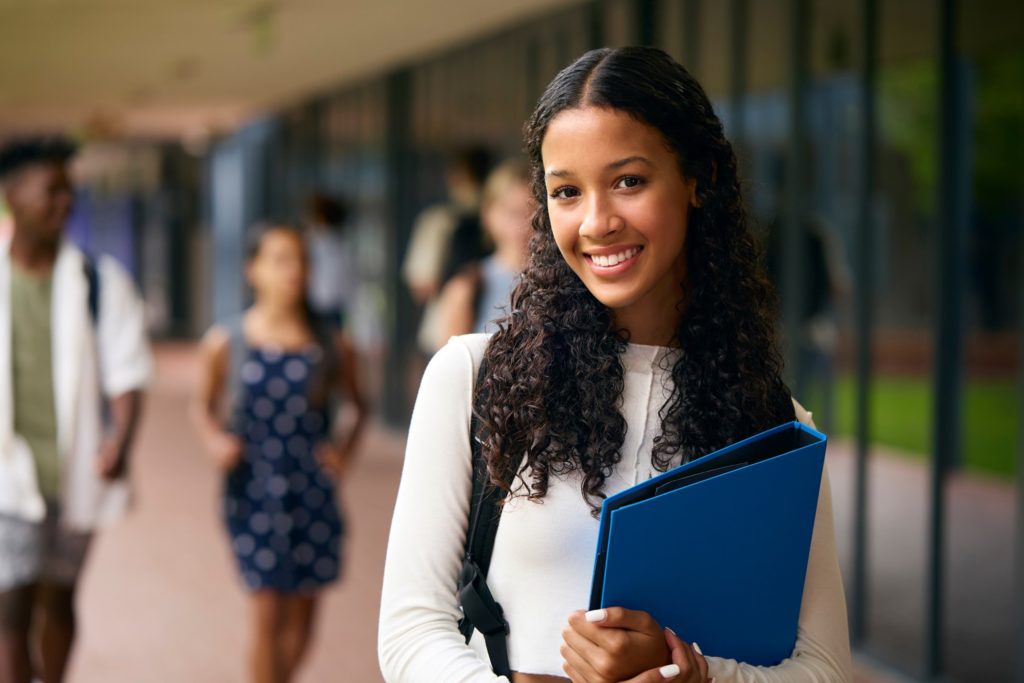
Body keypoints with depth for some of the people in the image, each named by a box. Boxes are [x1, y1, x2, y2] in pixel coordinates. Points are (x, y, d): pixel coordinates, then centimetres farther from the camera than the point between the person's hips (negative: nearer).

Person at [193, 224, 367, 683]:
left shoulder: (331, 347, -1)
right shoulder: (225, 344, -2)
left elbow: (358, 405, 12)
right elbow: (203, 404, 11)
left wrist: (348, 443, -6)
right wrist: (214, 437, -8)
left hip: (313, 494, 2)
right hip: (252, 491, -2)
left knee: (302, 619, 8)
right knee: (268, 612, -6)